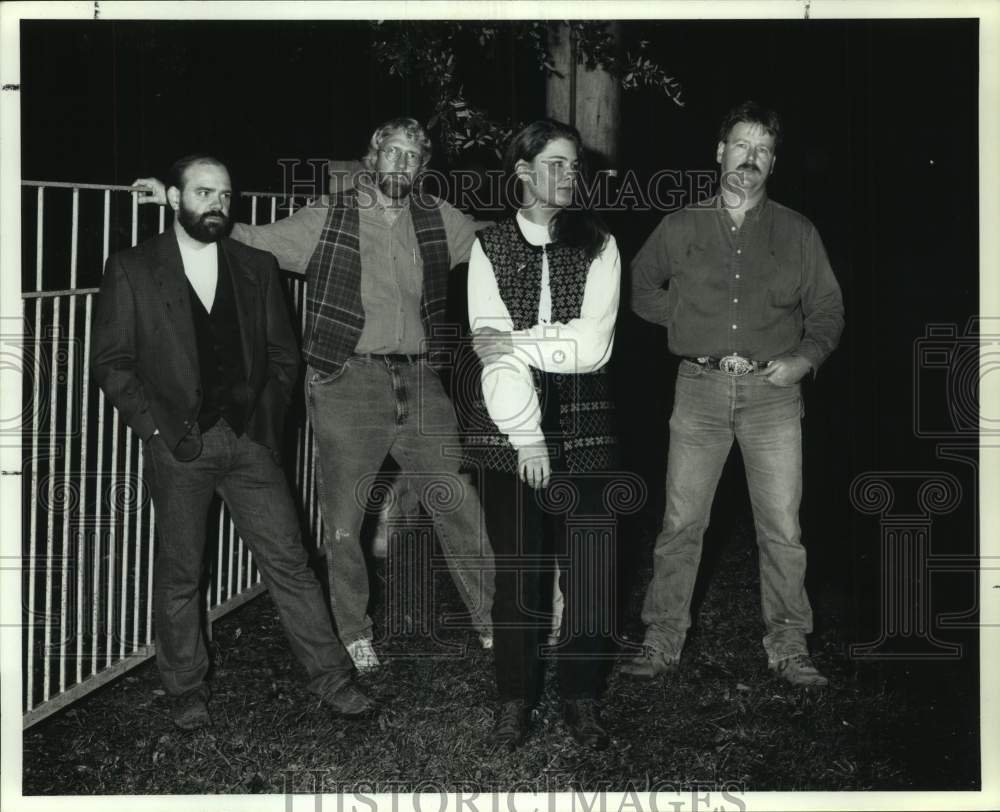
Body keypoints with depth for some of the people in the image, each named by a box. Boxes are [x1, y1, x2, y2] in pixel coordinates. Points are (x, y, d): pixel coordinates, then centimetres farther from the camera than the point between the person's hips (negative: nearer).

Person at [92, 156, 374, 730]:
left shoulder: (257, 268, 11)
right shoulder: (132, 271, 3)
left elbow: (284, 354, 13)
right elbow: (112, 361, 0)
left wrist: (267, 418, 1)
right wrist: (155, 425, -9)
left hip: (250, 439, 2)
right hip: (178, 445, -2)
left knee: (290, 561, 1)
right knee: (180, 573, 7)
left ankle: (333, 680, 9)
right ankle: (187, 692, 22)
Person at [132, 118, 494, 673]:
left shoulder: (439, 220, 8)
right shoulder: (326, 218, 0)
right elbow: (252, 243, 1)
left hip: (419, 384, 2)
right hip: (348, 383, -2)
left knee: (460, 506, 5)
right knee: (343, 521, 5)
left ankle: (493, 621, 20)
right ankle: (354, 637, 23)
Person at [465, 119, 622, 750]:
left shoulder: (598, 245, 5)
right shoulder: (490, 247, 4)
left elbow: (594, 345, -6)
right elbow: (494, 352, -6)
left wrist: (518, 341, -11)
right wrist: (525, 435, -14)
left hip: (583, 423, 1)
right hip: (510, 423, 0)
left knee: (589, 565, 2)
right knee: (517, 564, 3)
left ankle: (583, 698, 18)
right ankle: (516, 698, 18)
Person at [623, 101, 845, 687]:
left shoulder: (797, 233, 10)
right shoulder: (680, 228, 10)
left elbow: (827, 309, 13)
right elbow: (640, 287, 21)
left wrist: (805, 358, -4)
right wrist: (685, 319, 6)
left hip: (772, 391, 0)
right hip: (700, 388, 0)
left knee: (782, 528, -1)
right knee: (681, 522, 0)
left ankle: (788, 646, 11)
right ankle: (663, 641, 10)